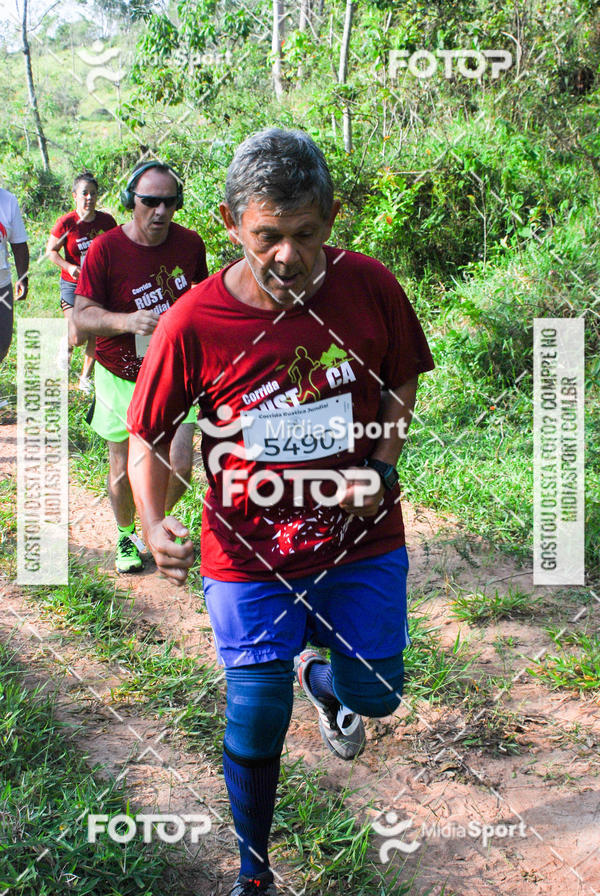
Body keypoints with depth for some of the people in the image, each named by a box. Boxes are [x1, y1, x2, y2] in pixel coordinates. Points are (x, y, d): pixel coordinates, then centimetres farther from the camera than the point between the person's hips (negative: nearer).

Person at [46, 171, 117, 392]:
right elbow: (51, 250, -1)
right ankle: (67, 345, 26)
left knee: (96, 337, 4)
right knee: (78, 338, -11)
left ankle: (85, 377, 23)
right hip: (73, 285, -3)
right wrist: (69, 267, -17)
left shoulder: (106, 221, -3)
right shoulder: (67, 222, -11)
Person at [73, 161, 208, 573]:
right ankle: (126, 536, 38)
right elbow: (82, 315, -17)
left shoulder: (190, 243, -3)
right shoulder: (105, 249, -15)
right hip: (122, 377, -2)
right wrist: (128, 321, -33)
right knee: (124, 470, 10)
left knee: (179, 469, -3)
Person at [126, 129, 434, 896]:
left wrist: (382, 469, -10)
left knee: (374, 693, 15)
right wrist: (153, 524, -22)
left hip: (362, 541, 2)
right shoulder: (193, 323, -18)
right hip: (250, 554, -2)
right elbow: (148, 437, -5)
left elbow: (402, 384, 6)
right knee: (256, 727, 7)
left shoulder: (369, 287, -12)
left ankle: (318, 675, 55)